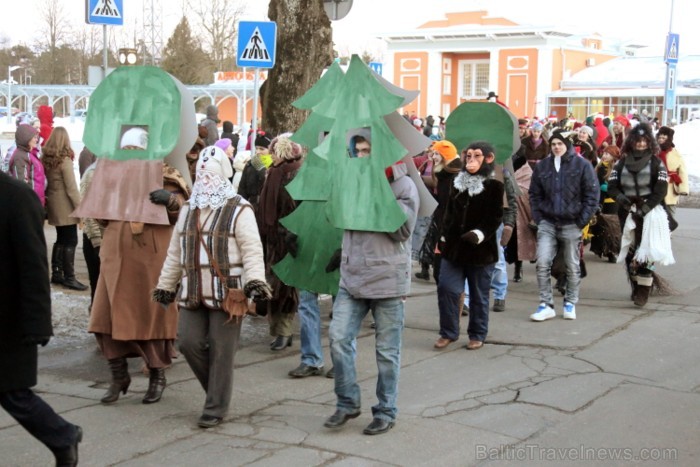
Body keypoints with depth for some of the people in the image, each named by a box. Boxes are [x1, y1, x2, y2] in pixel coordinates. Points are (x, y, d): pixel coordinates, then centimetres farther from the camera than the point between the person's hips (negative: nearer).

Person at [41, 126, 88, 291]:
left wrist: (48, 200, 12)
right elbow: (71, 188, -17)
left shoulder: (46, 159, 3)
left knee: (61, 240, 17)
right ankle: (69, 278, -1)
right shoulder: (65, 160, -16)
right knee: (70, 241, -2)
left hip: (53, 206, 7)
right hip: (65, 207, -7)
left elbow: (44, 183, 6)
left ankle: (56, 274, 21)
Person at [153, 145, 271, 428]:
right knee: (189, 342, 0)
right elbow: (175, 252, 20)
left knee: (221, 352, 0)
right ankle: (217, 389, 24)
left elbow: (252, 250, -12)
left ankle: (216, 408, 12)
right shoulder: (188, 210, 16)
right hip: (193, 294, 6)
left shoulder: (239, 210, -4)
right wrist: (166, 285, 19)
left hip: (227, 294, -6)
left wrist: (255, 280, -25)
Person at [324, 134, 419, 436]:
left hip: (387, 279, -5)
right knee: (339, 338, -3)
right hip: (352, 277, 5)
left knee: (387, 350, 5)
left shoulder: (403, 186, -5)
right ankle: (348, 402, 12)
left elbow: (403, 229, -16)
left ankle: (386, 412, 17)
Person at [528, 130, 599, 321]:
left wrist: (582, 220, -8)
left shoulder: (582, 165, -3)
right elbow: (534, 194, 12)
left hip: (571, 224, -2)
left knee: (572, 266, 8)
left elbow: (592, 194, -2)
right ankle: (546, 305, -1)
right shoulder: (542, 166, 5)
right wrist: (538, 217, 2)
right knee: (542, 264, -8)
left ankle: (570, 303, 23)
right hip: (547, 223, 2)